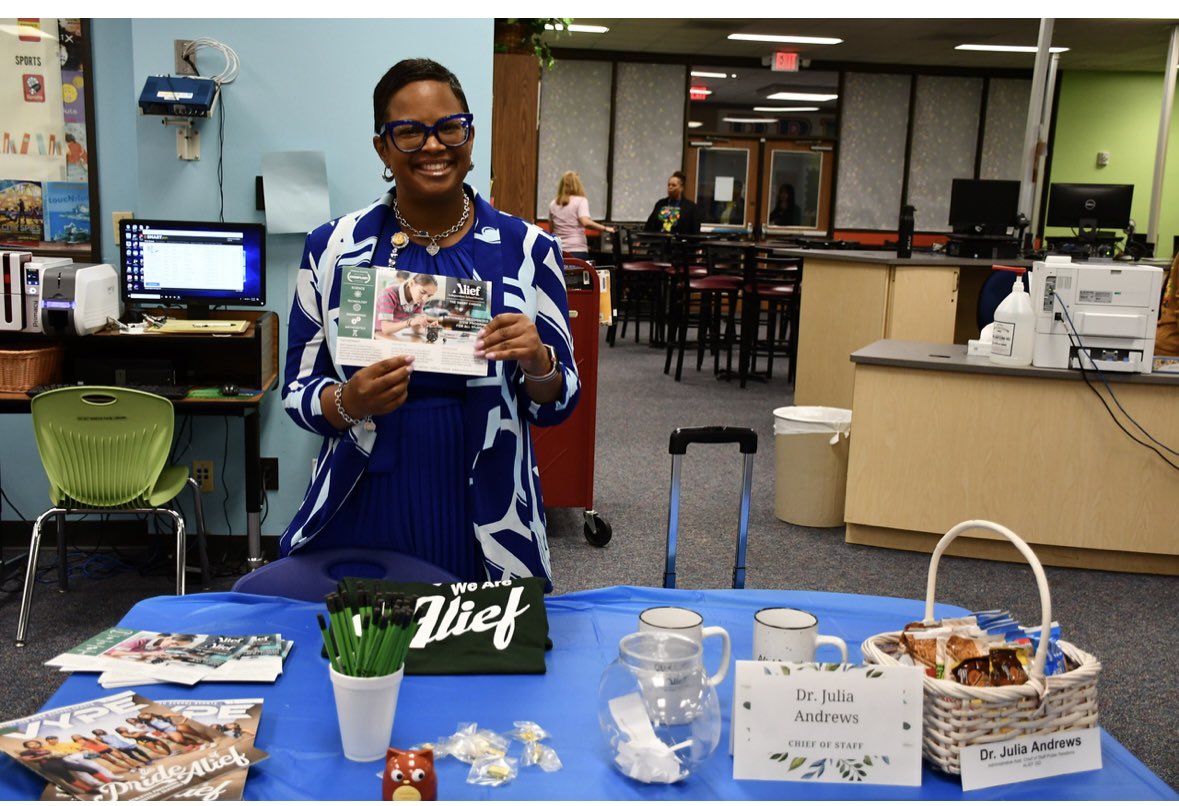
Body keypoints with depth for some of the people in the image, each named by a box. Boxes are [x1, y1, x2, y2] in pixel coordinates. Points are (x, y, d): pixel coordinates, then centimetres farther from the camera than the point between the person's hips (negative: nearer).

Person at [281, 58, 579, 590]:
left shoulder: (526, 249, -1)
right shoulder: (333, 247, -1)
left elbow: (555, 406, 3)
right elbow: (297, 391, 3)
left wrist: (537, 362, -19)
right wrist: (349, 402, -18)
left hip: (482, 509, 0)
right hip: (364, 508, 0)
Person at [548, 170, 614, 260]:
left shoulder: (553, 204, 11)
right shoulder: (581, 200, -2)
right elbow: (586, 222, -18)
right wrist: (605, 228, -10)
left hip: (558, 251, 4)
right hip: (577, 251, -4)